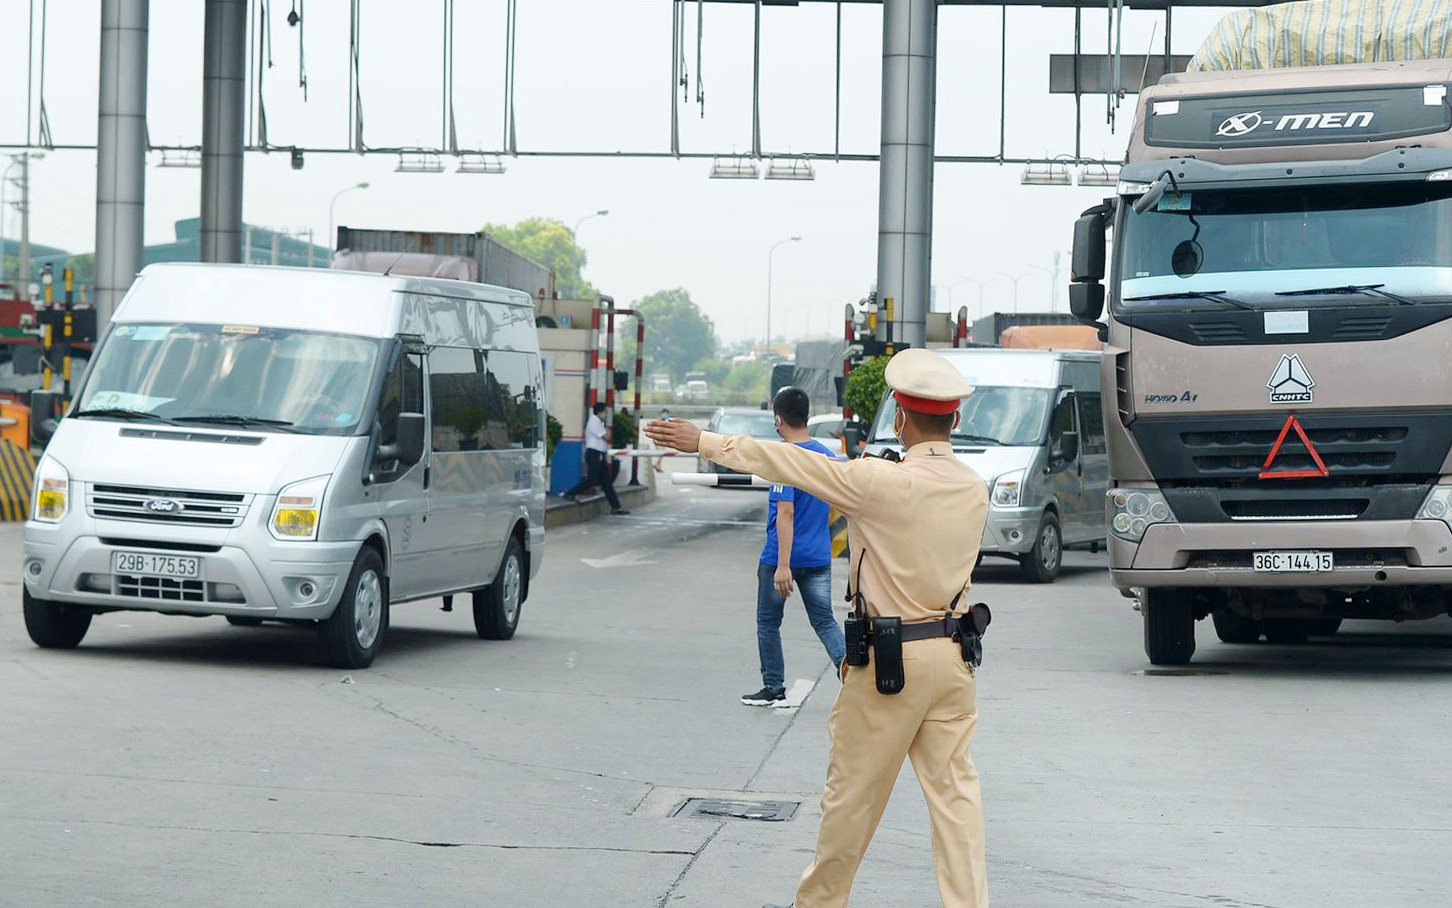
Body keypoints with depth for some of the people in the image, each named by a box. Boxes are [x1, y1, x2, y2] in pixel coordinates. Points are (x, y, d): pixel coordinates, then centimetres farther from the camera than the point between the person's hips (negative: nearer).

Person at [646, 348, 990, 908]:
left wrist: (704, 442, 0)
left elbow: (788, 463, -9)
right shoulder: (974, 490, 2)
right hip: (953, 653, 5)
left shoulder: (883, 483, -16)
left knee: (852, 792, 9)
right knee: (954, 790, 6)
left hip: (890, 661, -5)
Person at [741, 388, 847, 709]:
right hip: (818, 557, 6)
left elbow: (785, 513, -22)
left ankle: (774, 688, 18)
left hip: (779, 558, -6)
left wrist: (783, 565, -25)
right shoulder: (827, 455, 6)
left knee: (768, 623, 11)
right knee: (825, 622, 8)